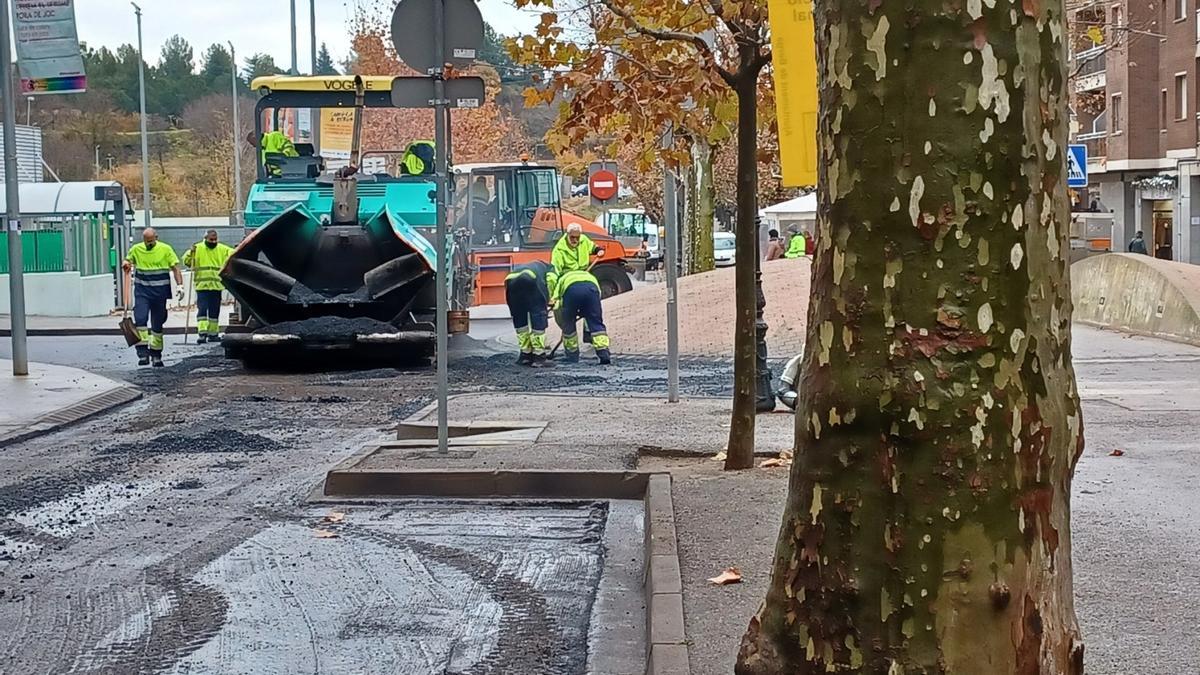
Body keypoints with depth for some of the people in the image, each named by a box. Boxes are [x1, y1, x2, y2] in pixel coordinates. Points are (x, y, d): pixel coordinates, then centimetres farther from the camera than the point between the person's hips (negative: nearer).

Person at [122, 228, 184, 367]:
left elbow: (175, 268, -2)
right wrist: (126, 264, -4)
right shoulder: (136, 249, 3)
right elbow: (128, 261, 21)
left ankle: (156, 354, 19)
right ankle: (143, 352, -19)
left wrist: (180, 285, -13)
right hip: (142, 291, 0)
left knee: (158, 324, 8)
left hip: (160, 292, 0)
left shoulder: (166, 249, -2)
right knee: (140, 319, -17)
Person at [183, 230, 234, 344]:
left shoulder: (222, 249, 7)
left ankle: (213, 334, 21)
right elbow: (186, 261, 0)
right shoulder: (198, 249, 0)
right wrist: (191, 253, -18)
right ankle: (202, 333, -16)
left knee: (214, 312, 12)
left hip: (217, 285, 3)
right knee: (202, 309, -12)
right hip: (202, 285, -3)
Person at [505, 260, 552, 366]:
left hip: (510, 279, 5)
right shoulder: (549, 268, 34)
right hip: (530, 279, -5)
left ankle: (525, 353, 22)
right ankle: (539, 354, 4)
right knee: (538, 317, 5)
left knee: (519, 320, 19)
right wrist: (546, 301, 11)